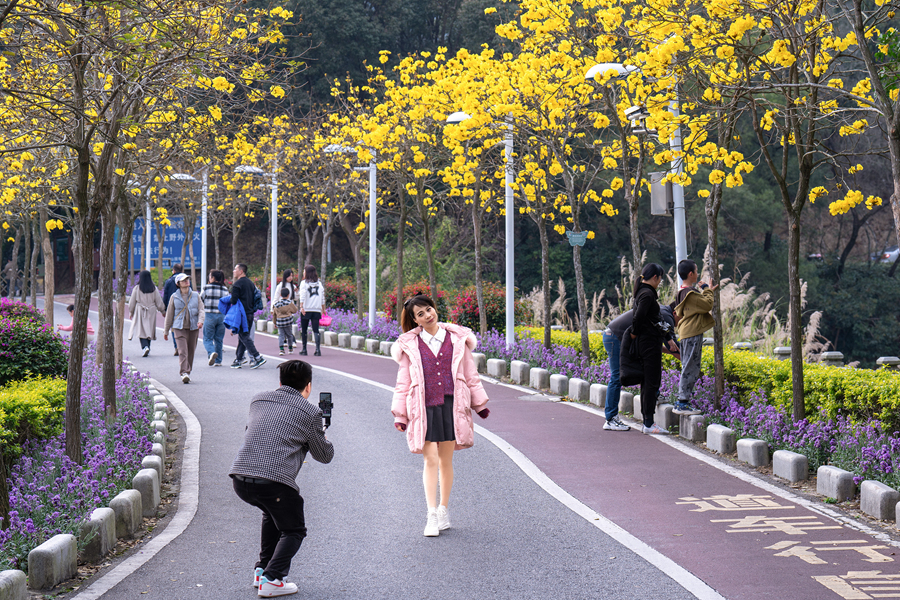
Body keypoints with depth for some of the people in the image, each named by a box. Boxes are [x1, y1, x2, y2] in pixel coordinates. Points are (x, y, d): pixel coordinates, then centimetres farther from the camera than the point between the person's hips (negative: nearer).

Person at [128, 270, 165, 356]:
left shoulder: (137, 289, -6)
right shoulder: (154, 289, -1)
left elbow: (132, 303, -1)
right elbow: (159, 303, 3)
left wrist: (131, 313, 14)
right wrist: (163, 311, 19)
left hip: (140, 312, -2)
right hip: (151, 312, 2)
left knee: (142, 331, -2)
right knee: (149, 330, 14)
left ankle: (145, 347, -23)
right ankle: (147, 347, 19)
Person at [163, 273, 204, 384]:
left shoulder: (196, 296, 9)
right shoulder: (174, 297, 5)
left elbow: (201, 309, 4)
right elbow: (169, 314, 10)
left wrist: (200, 320, -17)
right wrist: (166, 331, 11)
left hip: (193, 328, 2)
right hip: (179, 328, -2)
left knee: (191, 351, 8)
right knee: (182, 351, -16)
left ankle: (188, 372, 22)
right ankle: (184, 373, -23)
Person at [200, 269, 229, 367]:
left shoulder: (206, 288, -6)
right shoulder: (225, 289, 3)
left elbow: (200, 299, 5)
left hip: (209, 316, -3)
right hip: (221, 316, 3)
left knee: (207, 338, 2)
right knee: (219, 339, 12)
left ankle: (211, 352, -25)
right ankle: (218, 361, 14)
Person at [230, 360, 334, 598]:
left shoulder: (258, 400, 18)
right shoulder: (310, 413, 4)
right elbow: (325, 456, 14)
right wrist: (321, 435, 36)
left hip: (239, 478, 6)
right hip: (274, 483, -5)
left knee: (273, 514, 34)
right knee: (293, 531, 17)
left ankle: (261, 569, 30)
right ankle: (270, 579, -1)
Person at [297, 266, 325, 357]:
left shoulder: (304, 283, 0)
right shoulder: (320, 284, 11)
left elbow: (302, 296, -12)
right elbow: (323, 298, 12)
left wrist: (301, 306, -18)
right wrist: (323, 309, 19)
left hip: (306, 310, -3)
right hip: (316, 310, 3)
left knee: (304, 330, 7)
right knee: (316, 330, 1)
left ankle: (304, 349, 10)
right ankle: (317, 349, -12)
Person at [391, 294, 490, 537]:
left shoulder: (456, 339, 7)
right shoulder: (410, 345, 6)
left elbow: (470, 374, 15)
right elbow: (403, 381, 10)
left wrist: (480, 403, 17)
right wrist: (400, 414, 8)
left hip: (451, 405, 1)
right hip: (424, 408, -1)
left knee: (446, 461, 7)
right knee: (430, 460, -8)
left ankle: (444, 510, 20)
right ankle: (432, 516, -7)